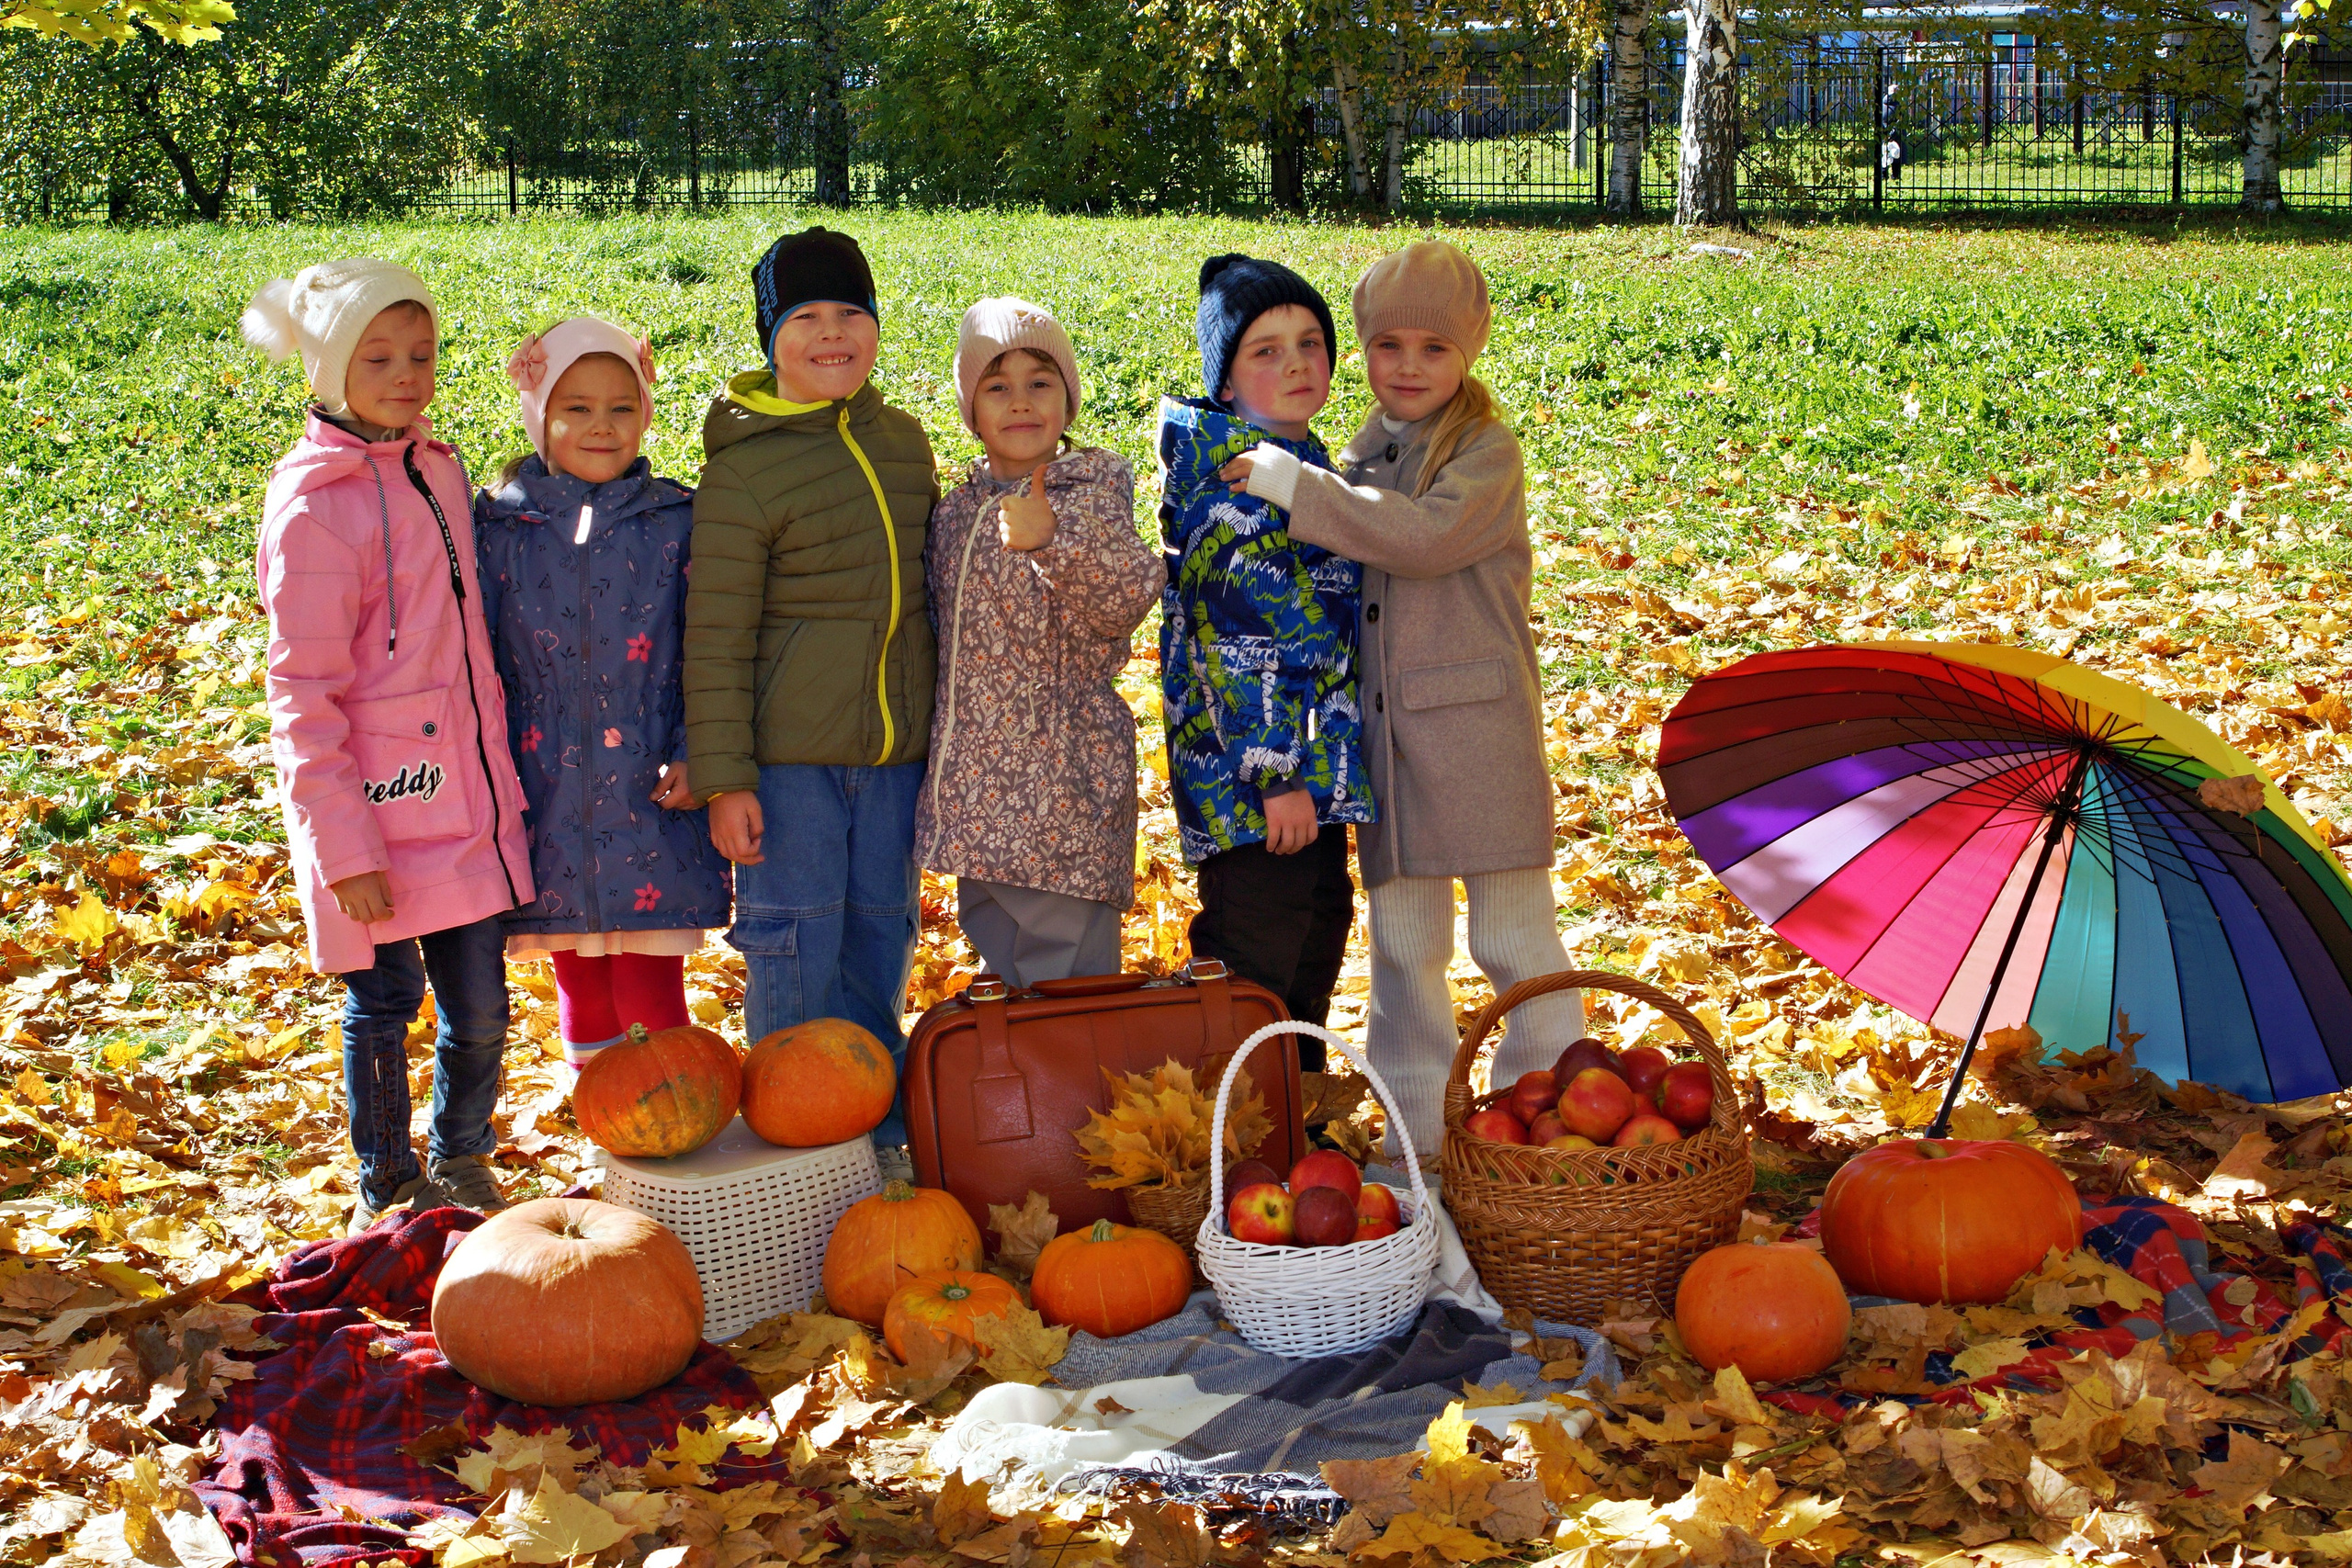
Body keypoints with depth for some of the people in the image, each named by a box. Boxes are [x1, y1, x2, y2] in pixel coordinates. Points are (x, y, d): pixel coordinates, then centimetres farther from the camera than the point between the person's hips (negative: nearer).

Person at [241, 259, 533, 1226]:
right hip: (380, 815, -6)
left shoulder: (436, 468, 9)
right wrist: (344, 847, -15)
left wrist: (500, 781, 17)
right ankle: (387, 1194, 26)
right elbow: (303, 693, -13)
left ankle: (462, 1168, 32)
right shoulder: (316, 505, -12)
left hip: (467, 803, 6)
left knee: (479, 1010, 10)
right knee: (383, 1008, 6)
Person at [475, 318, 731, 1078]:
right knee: (581, 986, 12)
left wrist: (695, 758, -7)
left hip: (650, 800, -1)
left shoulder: (676, 521, 2)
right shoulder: (500, 523, 2)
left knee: (650, 987, -3)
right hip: (545, 806, 1)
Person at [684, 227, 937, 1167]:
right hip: (788, 752, -5)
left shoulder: (902, 439, 9)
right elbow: (716, 638, -10)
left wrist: (936, 726, 19)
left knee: (880, 933, 13)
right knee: (794, 947, 0)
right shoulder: (742, 471, -10)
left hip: (894, 744, 6)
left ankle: (879, 1129, 27)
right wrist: (725, 778, -13)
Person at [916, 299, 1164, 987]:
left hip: (1061, 787, -7)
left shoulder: (1091, 487, -7)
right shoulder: (959, 508, 11)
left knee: (1064, 966, -6)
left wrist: (1053, 537, -41)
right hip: (975, 784, 7)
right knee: (1000, 961, 16)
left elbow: (1128, 598, -25)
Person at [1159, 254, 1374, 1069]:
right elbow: (1236, 634, -22)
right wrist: (1275, 772, -24)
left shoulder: (1298, 458, 14)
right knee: (1256, 964, -4)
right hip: (1254, 759, -10)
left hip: (1310, 759, 10)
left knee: (1318, 926, 19)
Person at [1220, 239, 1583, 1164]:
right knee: (1402, 942, 10)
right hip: (1382, 731, 6)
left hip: (1478, 731, -5)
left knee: (1514, 939, 1)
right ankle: (1418, 1140, 20)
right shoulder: (1361, 458, 12)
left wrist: (1292, 485, -23)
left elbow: (1427, 535, -25)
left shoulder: (1488, 453, -6)